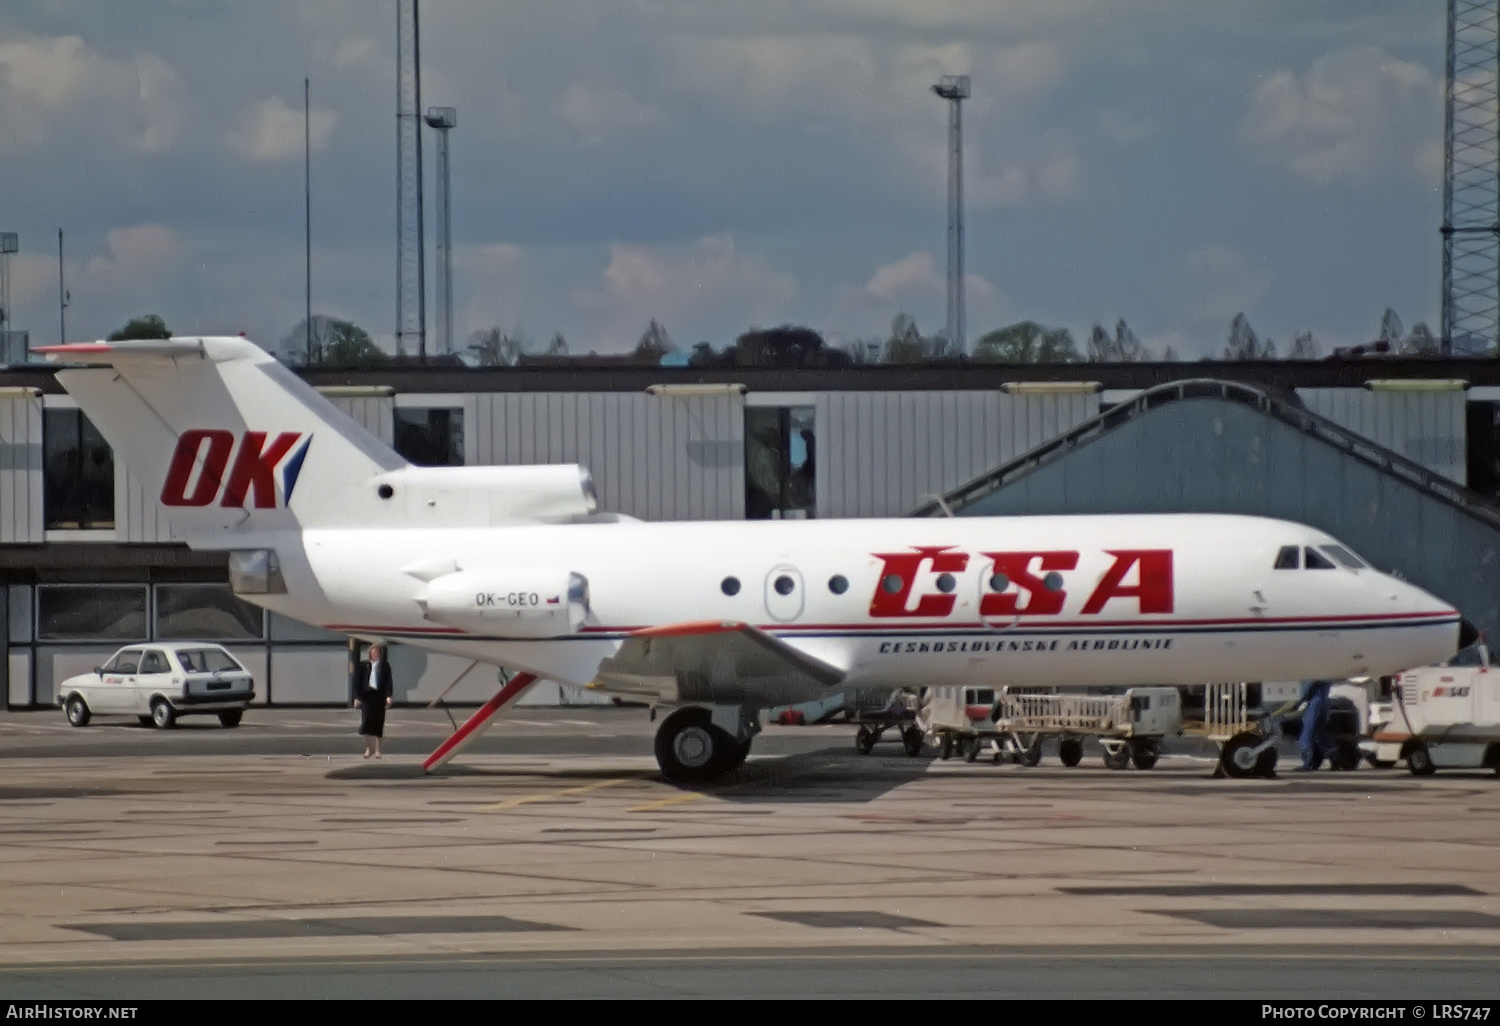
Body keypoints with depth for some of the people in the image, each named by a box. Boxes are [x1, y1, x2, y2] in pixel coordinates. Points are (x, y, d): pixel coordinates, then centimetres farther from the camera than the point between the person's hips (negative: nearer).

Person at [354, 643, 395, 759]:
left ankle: (377, 749, 9)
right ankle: (368, 748, 1)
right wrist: (357, 697, 5)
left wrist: (388, 696, -8)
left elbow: (388, 681, 2)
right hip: (367, 696, 1)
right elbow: (360, 682, 9)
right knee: (366, 721, -9)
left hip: (379, 696, -1)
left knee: (379, 723, 1)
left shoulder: (384, 666, 5)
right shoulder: (365, 666, 8)